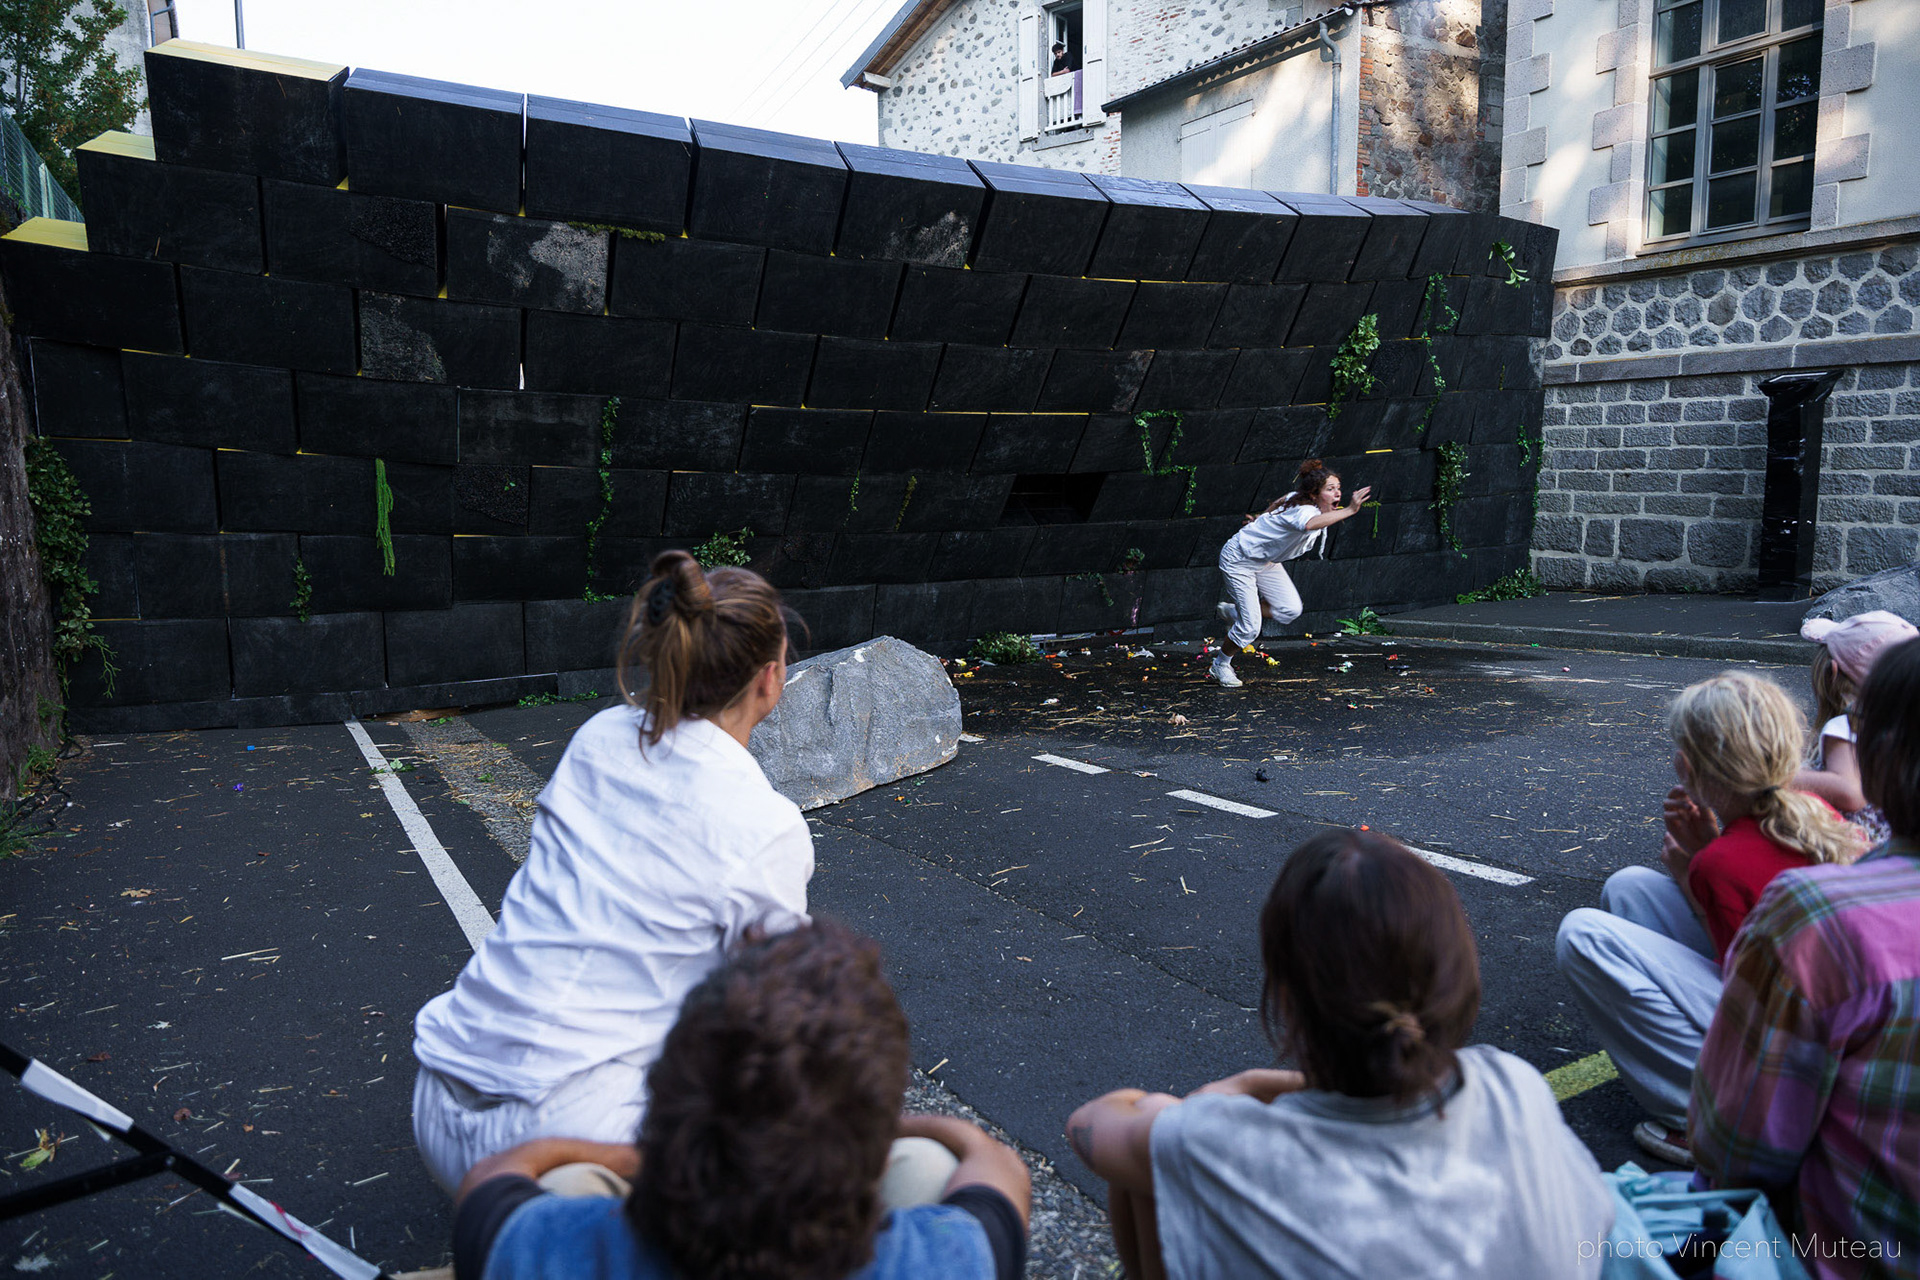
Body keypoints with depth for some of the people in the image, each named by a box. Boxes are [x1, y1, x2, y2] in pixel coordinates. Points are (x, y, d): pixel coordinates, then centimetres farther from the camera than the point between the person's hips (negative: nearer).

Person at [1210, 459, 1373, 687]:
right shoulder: (1303, 510, -35)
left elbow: (1279, 502, 14)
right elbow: (1310, 524, -62)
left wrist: (1262, 520, 30)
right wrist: (1349, 510, -67)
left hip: (1265, 560, 9)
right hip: (1239, 559, -9)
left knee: (1290, 610, -3)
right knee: (1250, 628, -9)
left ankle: (1232, 612, 19)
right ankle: (1220, 665, 19)